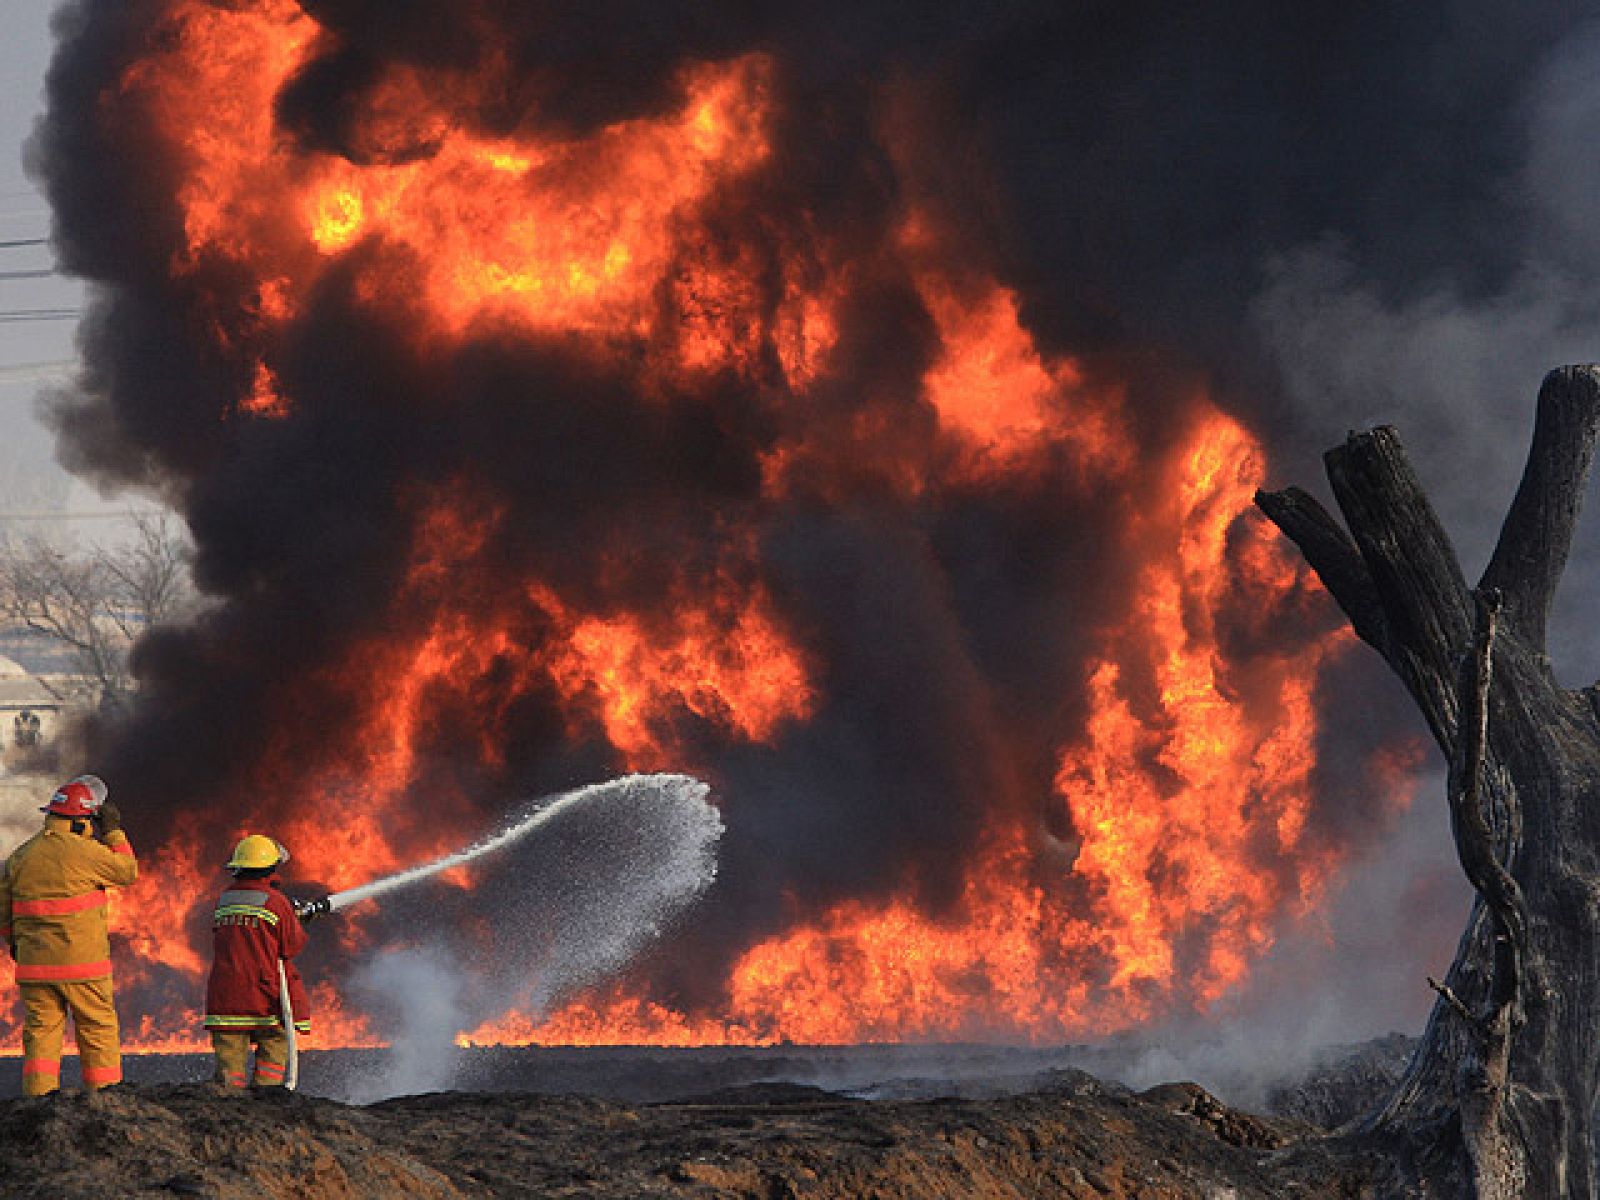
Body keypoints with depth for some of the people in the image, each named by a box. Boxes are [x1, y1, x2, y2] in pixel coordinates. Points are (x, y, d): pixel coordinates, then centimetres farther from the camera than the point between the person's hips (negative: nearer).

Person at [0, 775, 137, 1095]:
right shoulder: (85, 852, -11)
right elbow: (129, 872, 3)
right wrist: (114, 831, 10)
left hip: (34, 964, 5)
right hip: (81, 964, -4)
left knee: (40, 1034, 6)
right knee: (99, 1033, 5)